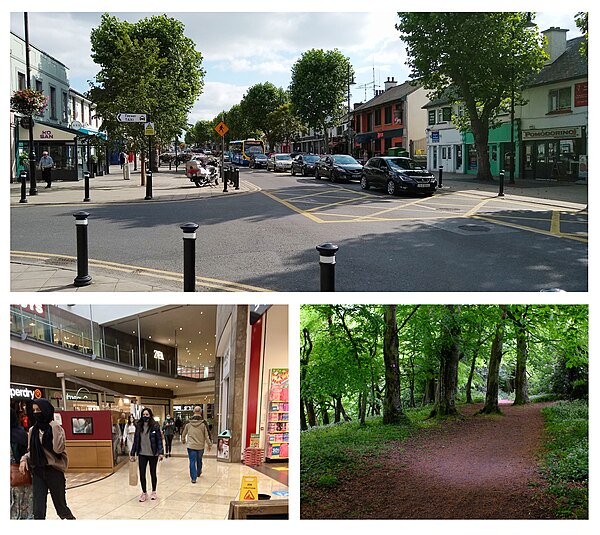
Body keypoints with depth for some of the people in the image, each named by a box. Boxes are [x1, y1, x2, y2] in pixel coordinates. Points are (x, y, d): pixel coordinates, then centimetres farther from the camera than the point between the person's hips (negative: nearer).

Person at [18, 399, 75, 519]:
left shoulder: (56, 428, -8)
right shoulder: (33, 430, 6)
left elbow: (58, 449, -23)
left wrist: (54, 427, -21)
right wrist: (24, 459, -2)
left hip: (54, 471, -4)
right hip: (37, 472, 4)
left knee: (60, 506, 7)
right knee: (38, 511, -1)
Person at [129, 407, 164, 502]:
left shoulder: (155, 426, -8)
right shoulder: (138, 427, 2)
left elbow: (159, 440, -8)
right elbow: (135, 440, 6)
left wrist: (160, 452, -16)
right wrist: (132, 453, 6)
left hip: (153, 454, -2)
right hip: (142, 454, 3)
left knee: (153, 473, 11)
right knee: (142, 474, 1)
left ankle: (154, 492, 26)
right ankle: (144, 493, 17)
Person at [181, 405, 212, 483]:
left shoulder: (188, 423, -4)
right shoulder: (203, 423, -10)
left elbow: (184, 433, 11)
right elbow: (207, 435, -8)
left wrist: (183, 440, 31)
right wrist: (209, 444, 4)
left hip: (191, 446, -1)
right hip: (200, 446, 1)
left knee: (192, 461, 2)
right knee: (199, 460, 22)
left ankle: (193, 478, -5)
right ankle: (198, 473, 40)